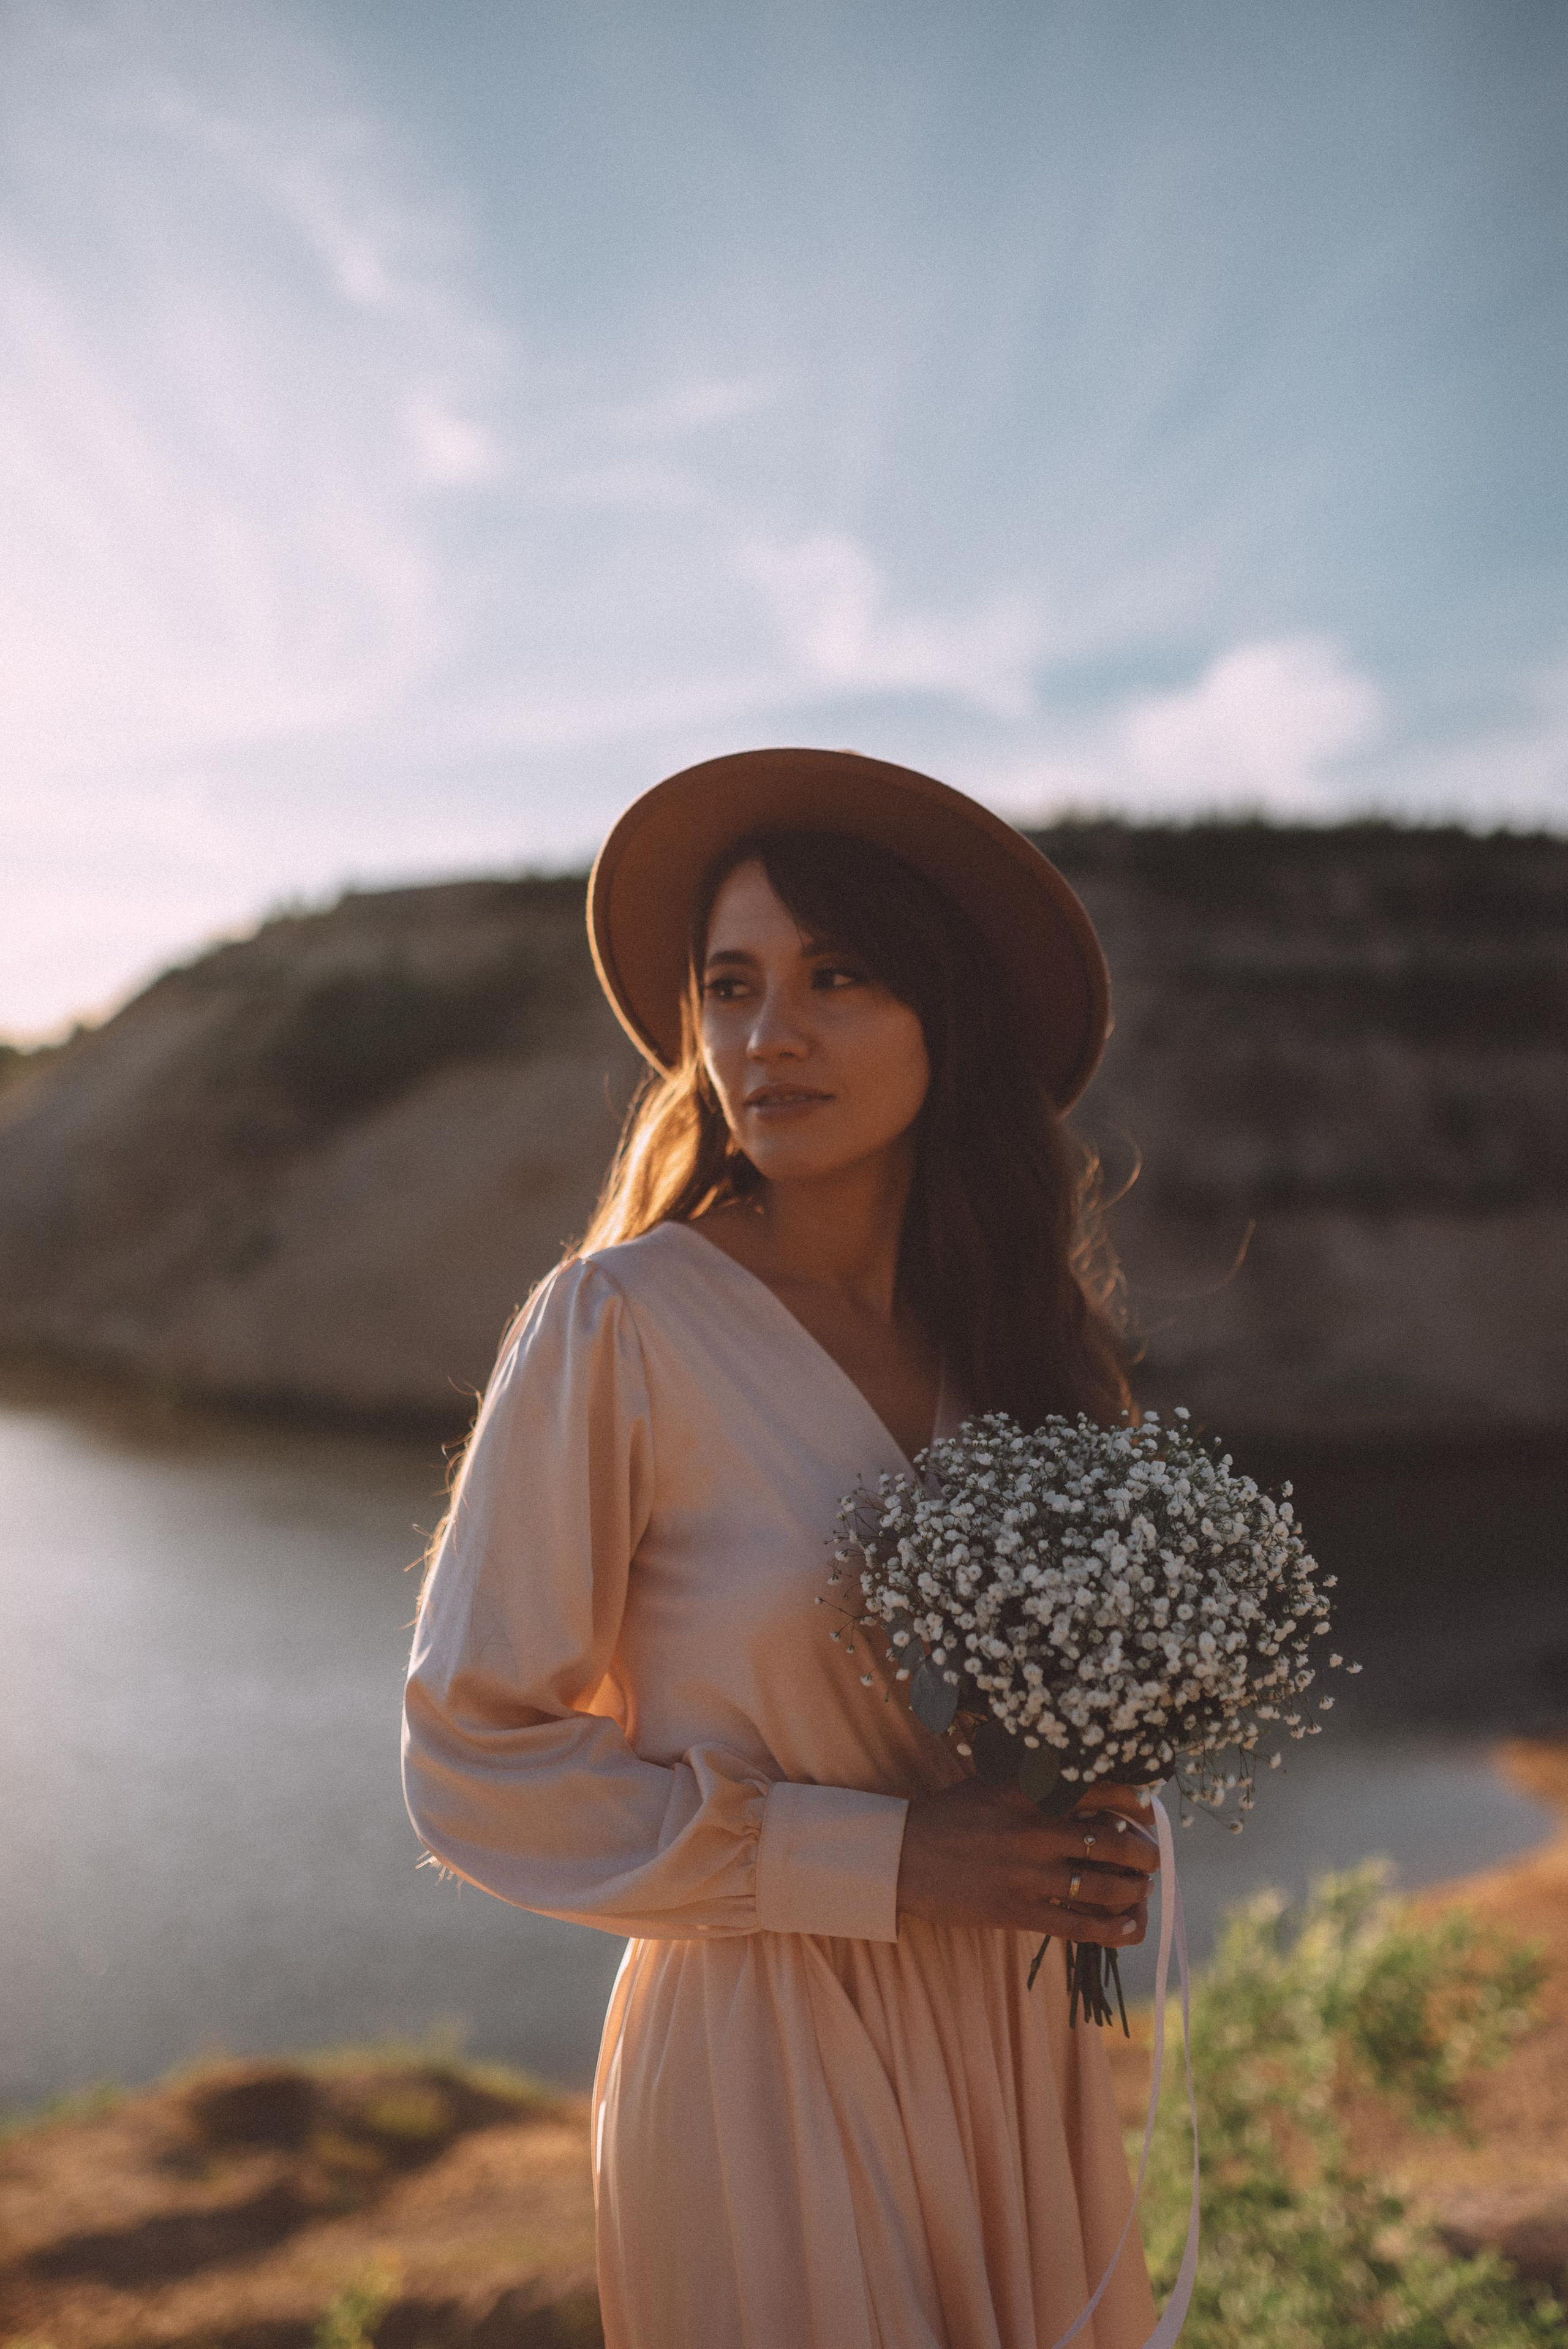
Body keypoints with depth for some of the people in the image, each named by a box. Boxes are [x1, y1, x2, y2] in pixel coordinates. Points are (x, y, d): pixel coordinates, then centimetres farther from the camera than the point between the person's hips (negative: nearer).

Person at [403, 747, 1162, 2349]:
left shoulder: (1003, 1324, 0)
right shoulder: (620, 1322, -16)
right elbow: (472, 1762, -14)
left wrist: (1102, 1841, -5)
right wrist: (879, 1861, -18)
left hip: (1019, 2043, 5)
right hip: (769, 2065, -5)